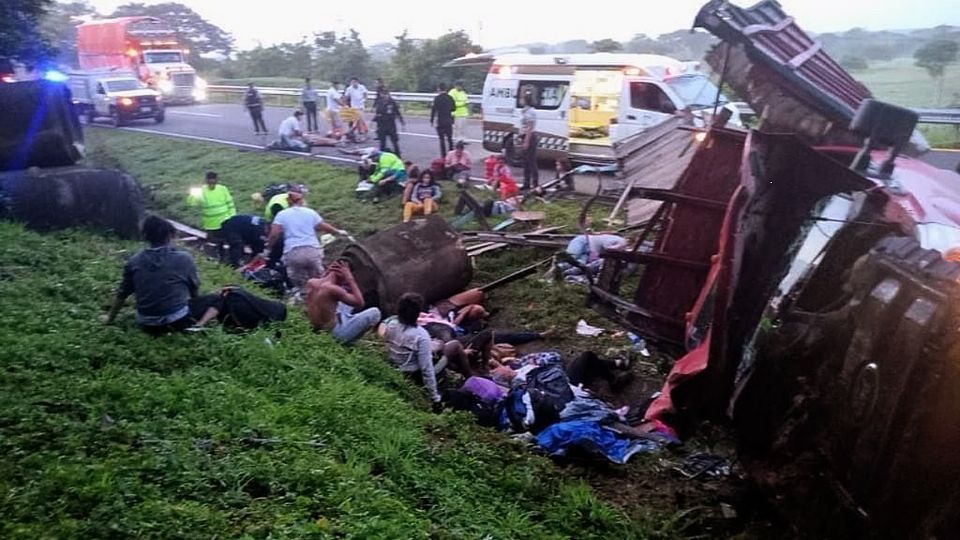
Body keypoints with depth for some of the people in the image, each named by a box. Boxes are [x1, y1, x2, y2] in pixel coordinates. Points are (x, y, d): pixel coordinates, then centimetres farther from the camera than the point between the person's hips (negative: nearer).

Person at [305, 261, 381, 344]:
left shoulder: (311, 283, -3)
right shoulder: (333, 289, -26)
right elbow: (360, 303, -18)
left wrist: (327, 273, 6)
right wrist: (350, 279, -18)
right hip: (335, 334, -9)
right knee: (375, 312, -6)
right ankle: (345, 340, 3)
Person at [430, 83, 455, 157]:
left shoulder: (437, 98, -10)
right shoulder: (450, 98, 3)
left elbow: (434, 109, -11)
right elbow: (454, 108, 12)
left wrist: (432, 120, -5)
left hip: (440, 121, -4)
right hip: (449, 121, 4)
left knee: (442, 139, 0)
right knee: (449, 138, 13)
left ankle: (443, 155, -1)